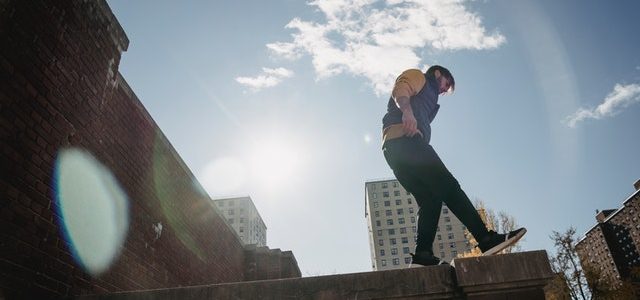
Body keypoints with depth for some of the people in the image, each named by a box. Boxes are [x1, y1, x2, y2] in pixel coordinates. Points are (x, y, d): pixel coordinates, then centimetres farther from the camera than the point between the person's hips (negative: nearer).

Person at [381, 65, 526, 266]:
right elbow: (400, 90, -7)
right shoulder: (417, 76, 18)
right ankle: (487, 239, -19)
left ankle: (422, 254, -15)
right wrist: (407, 111, -27)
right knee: (448, 186, -15)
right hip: (405, 140, -9)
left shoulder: (427, 94, 41)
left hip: (394, 150, 9)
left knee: (430, 200, -2)